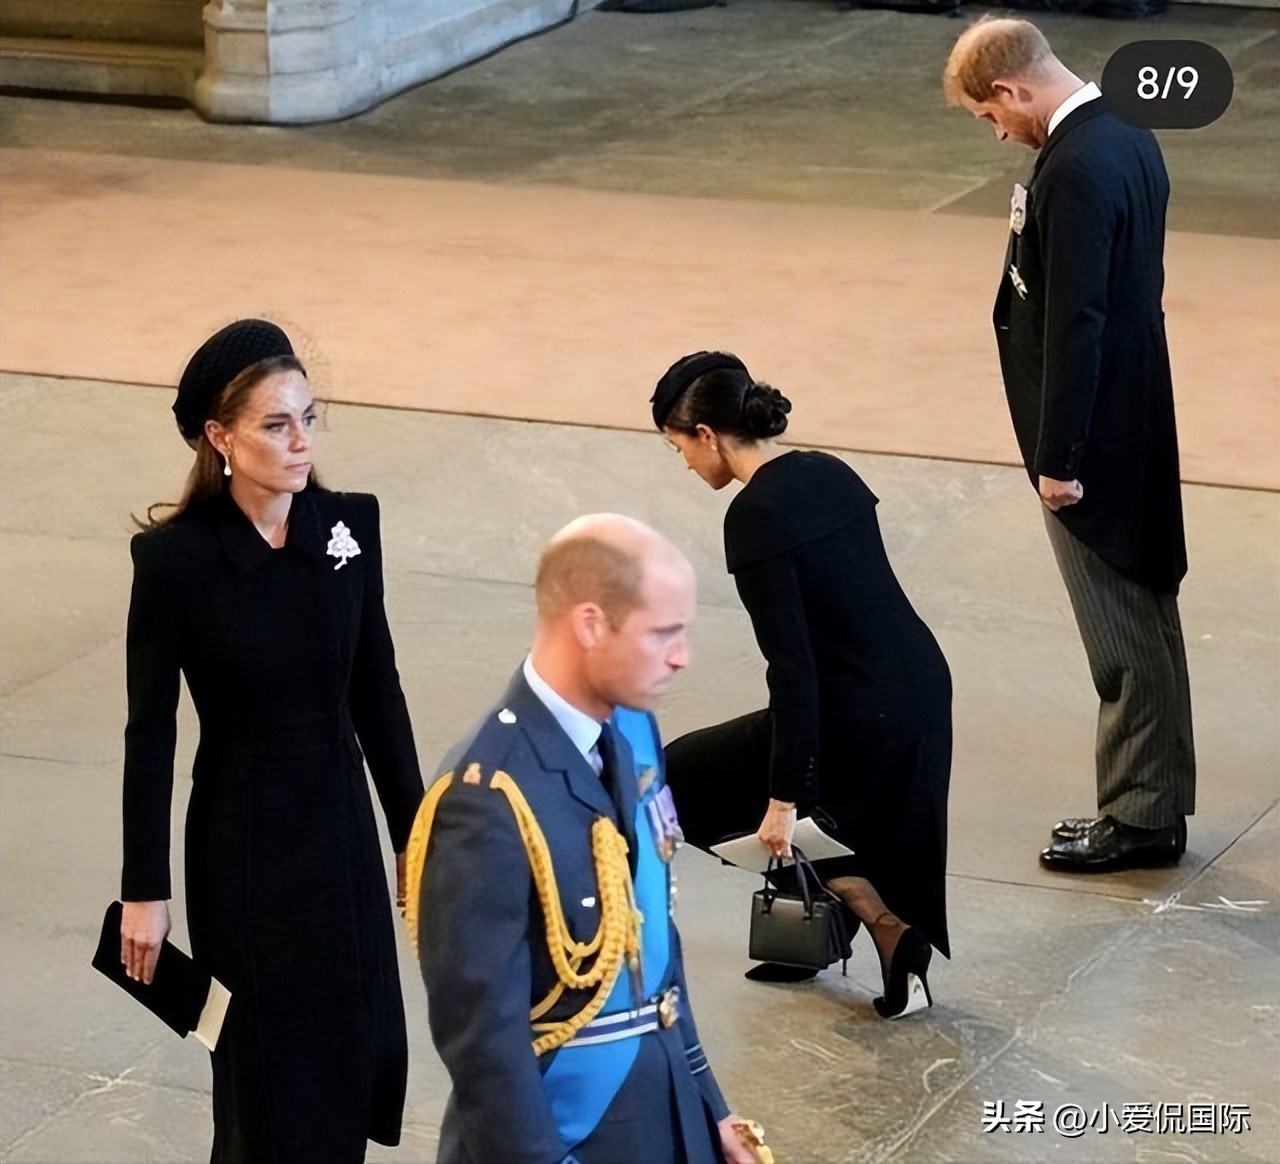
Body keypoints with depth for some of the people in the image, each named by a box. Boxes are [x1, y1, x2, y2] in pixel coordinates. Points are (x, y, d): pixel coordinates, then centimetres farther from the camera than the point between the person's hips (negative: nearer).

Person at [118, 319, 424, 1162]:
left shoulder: (350, 524, -4)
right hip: (243, 840, -4)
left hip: (342, 825, 4)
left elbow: (376, 689, 5)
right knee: (270, 1063, 6)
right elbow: (150, 731, -10)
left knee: (357, 1048, 10)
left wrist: (415, 830, 8)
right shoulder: (176, 556, -16)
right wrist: (146, 889, -8)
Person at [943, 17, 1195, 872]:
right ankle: (1157, 799, 26)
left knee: (1122, 633, 0)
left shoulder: (1075, 170, -23)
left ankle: (1140, 816, 10)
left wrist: (1057, 458, -18)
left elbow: (1073, 324, -24)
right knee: (1146, 617, 16)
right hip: (1137, 420, 10)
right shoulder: (1129, 137, 7)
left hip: (1095, 439, -10)